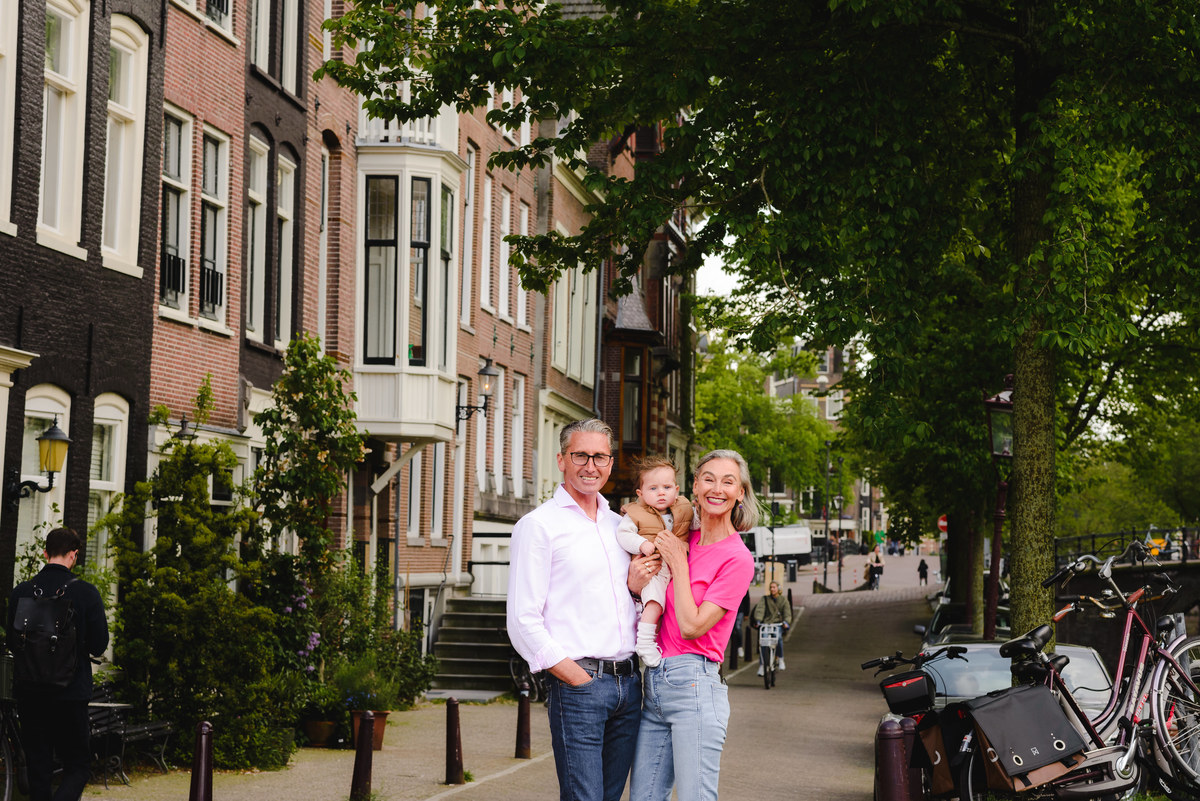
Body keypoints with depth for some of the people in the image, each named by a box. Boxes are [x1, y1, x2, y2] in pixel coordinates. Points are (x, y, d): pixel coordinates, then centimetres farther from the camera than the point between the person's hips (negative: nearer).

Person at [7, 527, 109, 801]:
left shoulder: (21, 591, -1)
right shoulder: (86, 593, -9)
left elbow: (12, 640, 8)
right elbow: (99, 645, -6)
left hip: (29, 693, 3)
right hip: (71, 693, -3)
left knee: (38, 768, 12)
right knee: (77, 766, 5)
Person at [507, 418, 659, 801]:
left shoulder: (620, 525, 17)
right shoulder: (538, 525, -2)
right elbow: (523, 622, -8)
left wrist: (635, 585, 4)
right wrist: (577, 678, -13)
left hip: (628, 681, 6)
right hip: (578, 684, -6)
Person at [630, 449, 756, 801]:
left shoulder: (737, 558, -7)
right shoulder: (684, 541, 12)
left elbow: (691, 626, -13)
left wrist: (678, 562, -7)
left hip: (694, 683, -7)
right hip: (654, 681, 7)